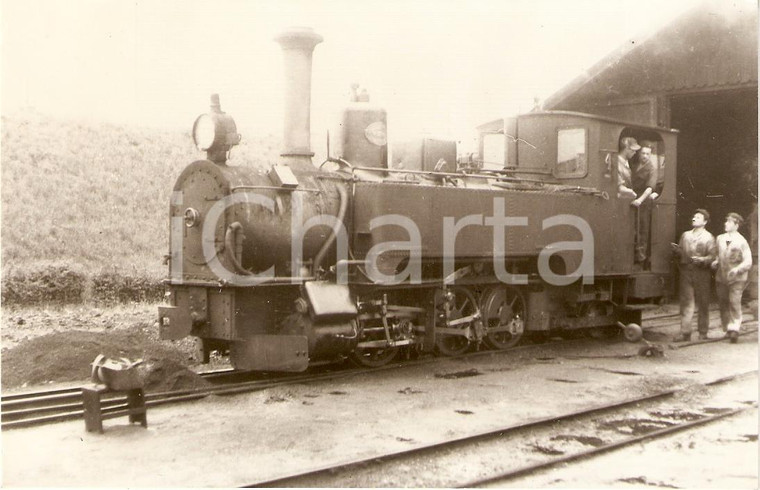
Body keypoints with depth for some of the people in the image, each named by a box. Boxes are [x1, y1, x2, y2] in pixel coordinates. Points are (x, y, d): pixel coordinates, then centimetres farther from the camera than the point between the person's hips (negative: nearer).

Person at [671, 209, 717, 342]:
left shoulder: (708, 237, 3)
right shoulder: (685, 235, 16)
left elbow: (712, 256, -4)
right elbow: (681, 253, 17)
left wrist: (701, 260, -21)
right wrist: (676, 250, -4)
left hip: (701, 273, -3)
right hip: (686, 273, 3)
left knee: (703, 304, 3)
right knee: (686, 303, -1)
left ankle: (702, 333, 12)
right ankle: (685, 333, -1)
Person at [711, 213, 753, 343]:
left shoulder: (741, 242, -6)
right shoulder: (720, 238, 9)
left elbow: (748, 262, -8)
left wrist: (737, 269, -25)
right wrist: (715, 262, -2)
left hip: (737, 278, -5)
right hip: (721, 277, 5)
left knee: (734, 302, -17)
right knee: (723, 304, 6)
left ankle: (734, 329, -13)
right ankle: (727, 329, 20)